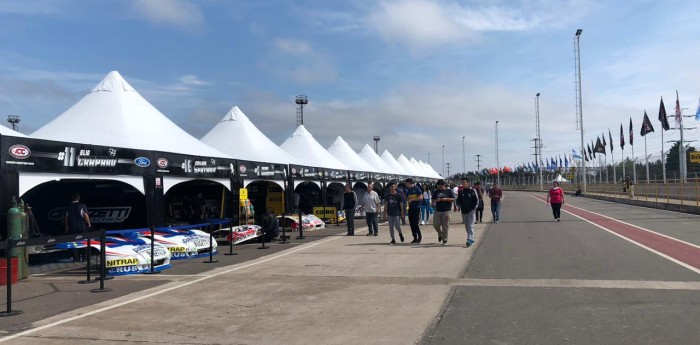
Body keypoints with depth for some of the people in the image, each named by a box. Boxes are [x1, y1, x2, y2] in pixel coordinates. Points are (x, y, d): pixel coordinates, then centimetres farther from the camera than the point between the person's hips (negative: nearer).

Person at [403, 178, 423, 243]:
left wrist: (412, 199, -17)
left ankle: (420, 236, 9)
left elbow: (421, 197, -15)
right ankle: (415, 238, 13)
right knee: (411, 224, 6)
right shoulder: (408, 190, 14)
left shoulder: (416, 188, -8)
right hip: (410, 208, 7)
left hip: (417, 208, -7)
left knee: (415, 224, -11)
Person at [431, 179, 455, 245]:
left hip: (446, 211, -3)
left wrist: (446, 199, -15)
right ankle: (440, 234, 27)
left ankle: (444, 240, 6)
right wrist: (436, 200, -9)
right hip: (437, 211, 3)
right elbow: (433, 201, 13)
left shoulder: (449, 191, 4)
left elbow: (453, 199, 0)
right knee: (436, 225, 0)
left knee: (445, 226, -3)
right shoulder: (436, 192, 13)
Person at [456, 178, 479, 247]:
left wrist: (474, 208, -10)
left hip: (471, 211, -5)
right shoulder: (461, 191, 7)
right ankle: (471, 239, 22)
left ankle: (470, 239, -18)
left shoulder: (473, 191, -4)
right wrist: (460, 206, -3)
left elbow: (476, 200, -2)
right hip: (464, 211, 5)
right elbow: (458, 200, 13)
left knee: (470, 226, -13)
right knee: (467, 226, 11)